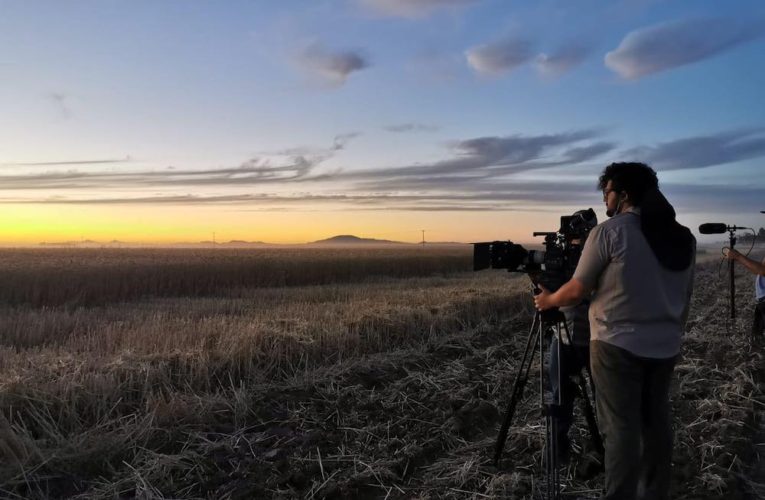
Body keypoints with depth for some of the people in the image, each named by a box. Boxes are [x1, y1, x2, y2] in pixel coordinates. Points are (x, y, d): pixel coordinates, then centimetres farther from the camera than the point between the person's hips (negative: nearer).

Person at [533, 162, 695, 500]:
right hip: (665, 347, 7)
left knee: (621, 427, -1)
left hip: (618, 345, -6)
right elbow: (685, 298, 13)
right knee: (656, 421, 16)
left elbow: (577, 291, -10)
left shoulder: (609, 231, -11)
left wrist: (547, 301, 8)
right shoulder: (684, 237, 8)